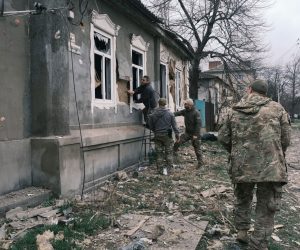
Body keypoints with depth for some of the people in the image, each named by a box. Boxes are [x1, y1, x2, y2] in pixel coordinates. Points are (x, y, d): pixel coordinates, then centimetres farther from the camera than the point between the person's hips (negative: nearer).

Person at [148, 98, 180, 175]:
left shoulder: (153, 114, -2)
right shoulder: (170, 113, -6)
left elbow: (151, 126, 5)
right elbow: (174, 125, -3)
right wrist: (177, 134, 6)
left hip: (157, 136, 2)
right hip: (167, 135, -1)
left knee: (159, 153, 8)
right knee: (169, 152, 9)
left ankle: (160, 169, 12)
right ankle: (168, 167, -1)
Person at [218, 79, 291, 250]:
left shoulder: (234, 111, 4)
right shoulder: (277, 109, -2)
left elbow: (223, 138, 7)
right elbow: (285, 140, 0)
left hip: (241, 166, 3)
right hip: (270, 167, -3)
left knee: (242, 200, 27)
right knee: (266, 210, 8)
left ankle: (242, 231, 37)